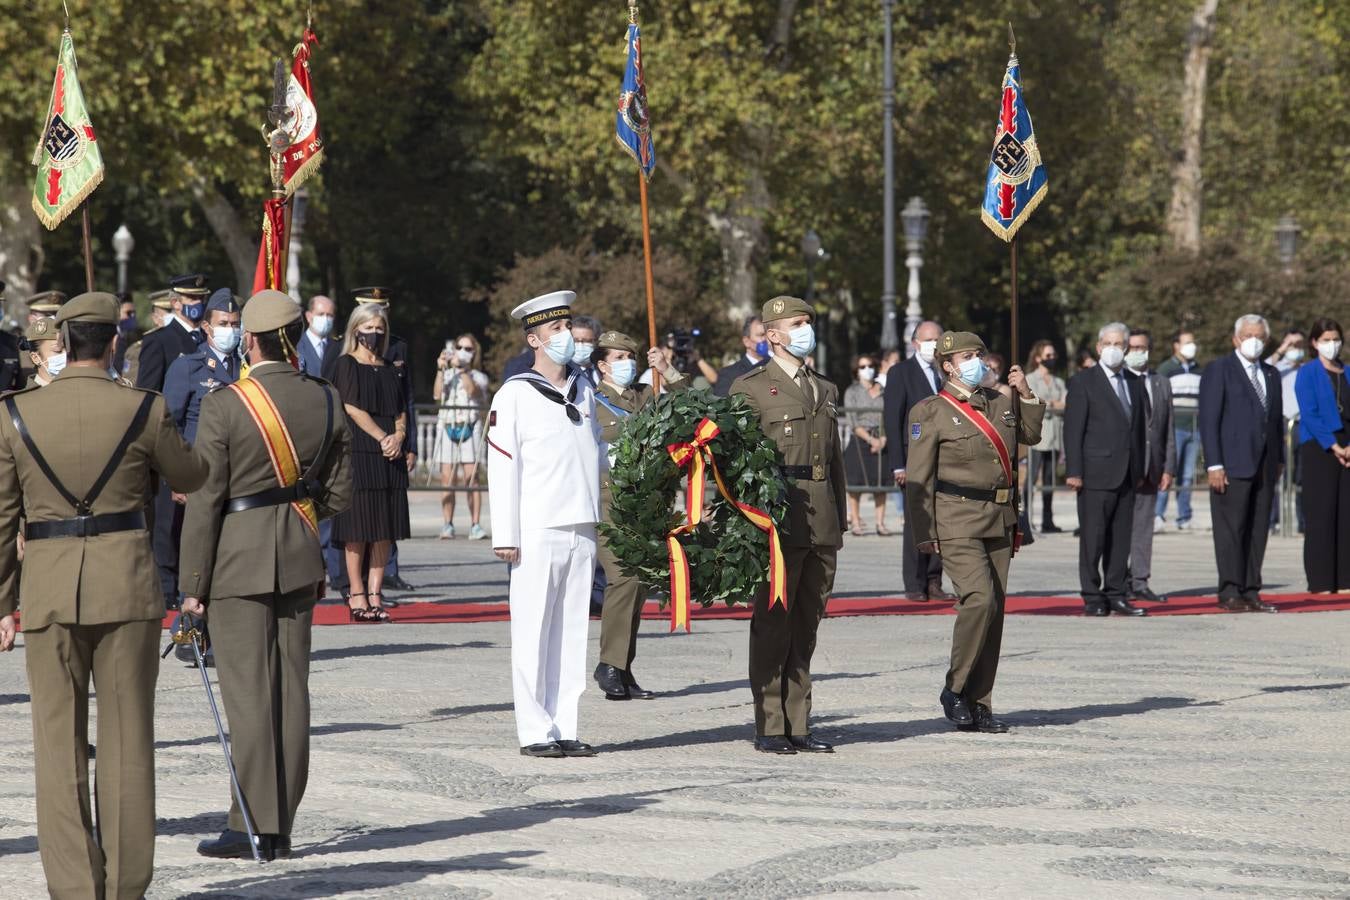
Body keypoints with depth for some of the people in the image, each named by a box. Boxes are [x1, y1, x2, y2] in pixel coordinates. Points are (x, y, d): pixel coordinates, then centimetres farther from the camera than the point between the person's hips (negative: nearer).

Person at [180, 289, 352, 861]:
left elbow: (203, 502, -11)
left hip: (238, 558, -5)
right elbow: (338, 494, 8)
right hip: (300, 558, 5)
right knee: (291, 690, 8)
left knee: (248, 691, -3)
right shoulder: (327, 401, 2)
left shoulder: (223, 407, -13)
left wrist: (192, 586, -6)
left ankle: (255, 827, -3)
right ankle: (281, 828, 12)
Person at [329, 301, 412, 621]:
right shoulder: (346, 364, 0)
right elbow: (352, 408, -8)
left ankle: (375, 594, 3)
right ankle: (357, 595, -4)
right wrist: (383, 438, -14)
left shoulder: (389, 369, 17)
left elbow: (401, 412, 14)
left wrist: (399, 436, -7)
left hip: (390, 454, 5)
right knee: (358, 526, -6)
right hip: (359, 451, -5)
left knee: (384, 528, 1)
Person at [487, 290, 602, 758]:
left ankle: (564, 728, 10)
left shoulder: (584, 389, 14)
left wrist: (601, 515, 14)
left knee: (572, 632, 6)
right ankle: (535, 732, 0)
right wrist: (505, 536, -11)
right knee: (533, 632, -3)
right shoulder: (514, 395, -4)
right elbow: (502, 467, -7)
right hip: (538, 531, -5)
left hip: (582, 528, 5)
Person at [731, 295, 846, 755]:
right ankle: (769, 728, -1)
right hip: (778, 520, -6)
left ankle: (799, 725, 12)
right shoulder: (750, 388, 0)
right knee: (773, 623, -4)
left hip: (822, 524, 6)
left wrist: (839, 523, 17)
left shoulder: (826, 391, 20)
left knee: (806, 626, 8)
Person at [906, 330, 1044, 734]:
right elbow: (919, 479, -6)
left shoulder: (1000, 403, 14)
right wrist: (925, 534, -11)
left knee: (994, 611, 5)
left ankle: (978, 705, 12)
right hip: (957, 522, -6)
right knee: (980, 599, -20)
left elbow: (1031, 434, 31)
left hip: (999, 520, 6)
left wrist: (1026, 394, 14)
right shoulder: (930, 413, -4)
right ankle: (955, 689, -4)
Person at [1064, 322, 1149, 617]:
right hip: (1096, 473, -5)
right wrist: (1074, 471, -12)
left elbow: (1140, 427, 17)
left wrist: (1140, 469, 11)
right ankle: (1093, 597, 2)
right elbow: (1073, 429, -5)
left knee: (1121, 538, 6)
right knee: (1092, 537, -3)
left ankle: (1117, 595, 11)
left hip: (1127, 475, 5)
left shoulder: (1135, 383, 16)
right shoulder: (1083, 382, -1)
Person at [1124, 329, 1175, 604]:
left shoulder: (1162, 384, 14)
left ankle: (1140, 582, 10)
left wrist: (1169, 468, 6)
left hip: (1150, 468, 4)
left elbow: (1169, 429, 13)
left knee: (1144, 526, 6)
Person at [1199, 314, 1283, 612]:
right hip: (1232, 465, -6)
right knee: (1231, 530, -6)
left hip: (1264, 466, 6)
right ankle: (1229, 593, -4)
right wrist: (1214, 465, -14)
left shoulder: (1271, 374, 17)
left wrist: (1279, 459, 12)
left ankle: (1251, 593, 7)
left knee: (1258, 531, 5)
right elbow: (1208, 420, -8)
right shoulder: (1218, 370, -2)